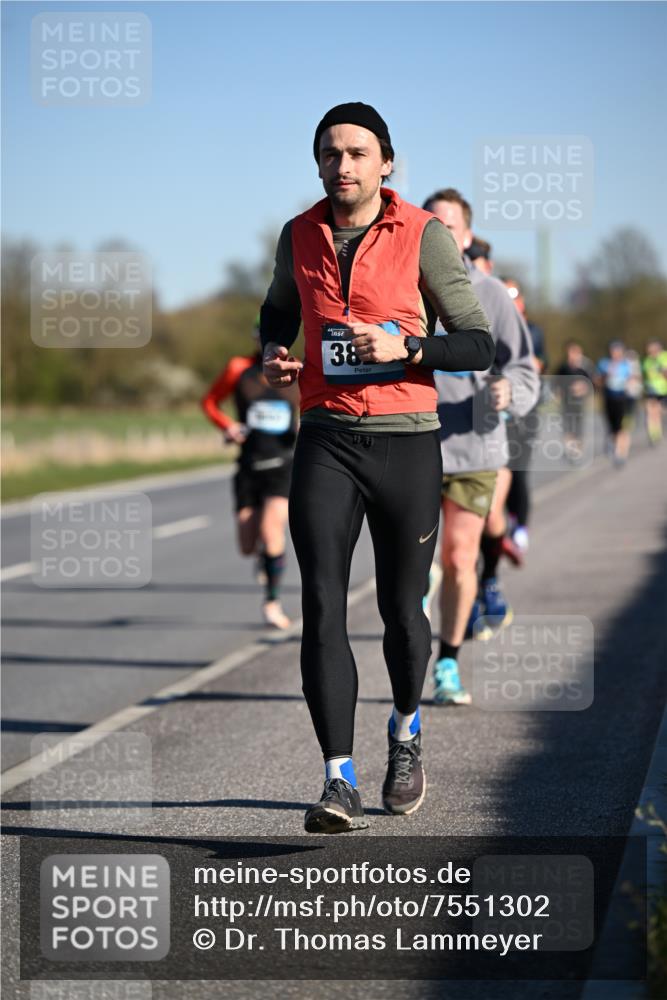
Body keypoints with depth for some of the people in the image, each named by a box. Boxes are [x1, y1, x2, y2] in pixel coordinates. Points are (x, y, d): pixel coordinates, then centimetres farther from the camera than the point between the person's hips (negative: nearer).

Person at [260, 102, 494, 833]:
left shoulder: (422, 235, -3)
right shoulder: (299, 236, 7)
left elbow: (479, 345, -3)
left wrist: (406, 346, -19)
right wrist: (274, 353, 7)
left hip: (407, 443, -2)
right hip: (326, 441, 2)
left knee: (401, 609, 8)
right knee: (321, 609, -11)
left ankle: (405, 736, 36)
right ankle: (339, 781, -10)